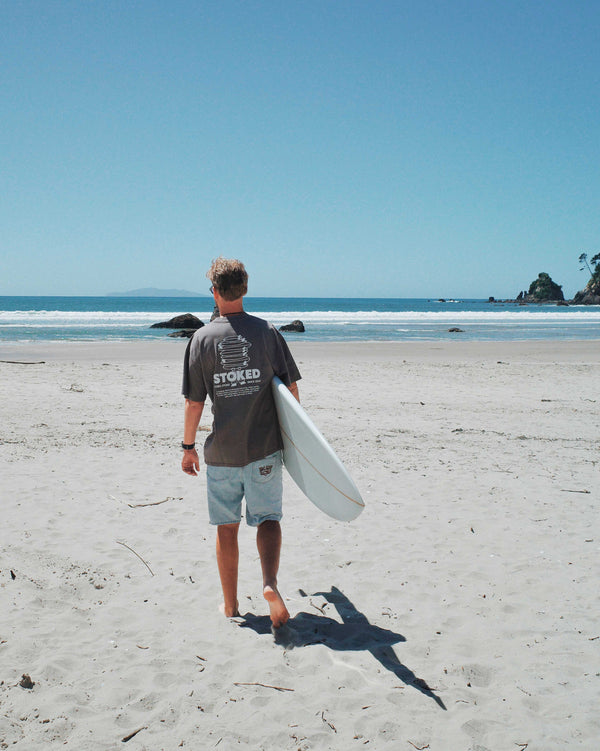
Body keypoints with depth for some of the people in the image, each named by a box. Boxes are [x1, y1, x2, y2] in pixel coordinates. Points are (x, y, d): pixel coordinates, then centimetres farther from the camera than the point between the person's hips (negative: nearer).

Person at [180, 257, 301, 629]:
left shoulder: (202, 338, -4)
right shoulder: (268, 331, -2)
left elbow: (194, 403, -3)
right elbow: (290, 389, 0)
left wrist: (188, 447, 9)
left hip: (222, 452, 0)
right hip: (265, 447, 0)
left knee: (227, 527, 11)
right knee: (268, 519, 9)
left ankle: (231, 605, 21)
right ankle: (270, 581, -13)